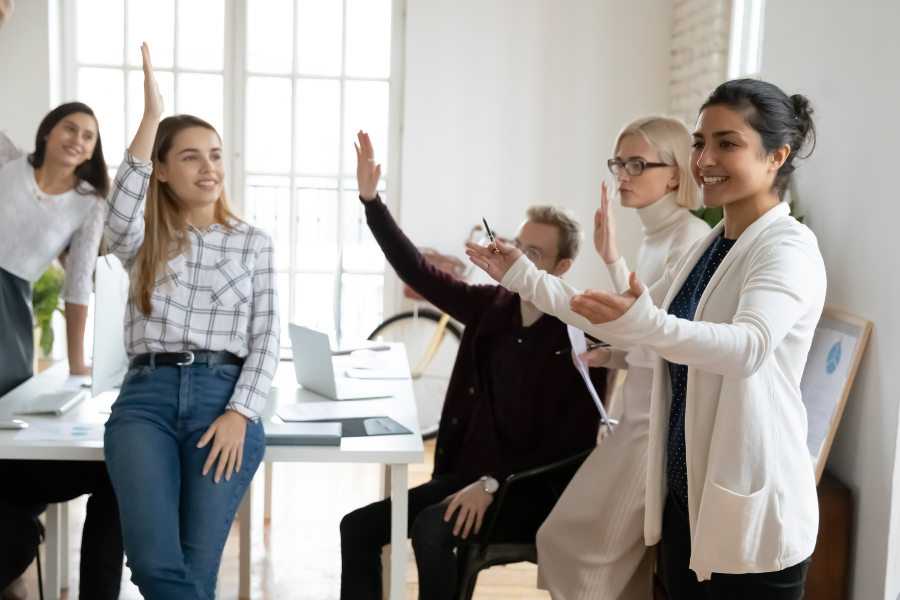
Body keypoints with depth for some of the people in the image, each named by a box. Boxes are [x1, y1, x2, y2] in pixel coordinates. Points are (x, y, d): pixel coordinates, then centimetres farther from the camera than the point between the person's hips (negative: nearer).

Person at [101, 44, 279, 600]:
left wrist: (239, 414, -9)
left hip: (225, 397, 0)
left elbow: (267, 339, 7)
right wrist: (151, 115, -15)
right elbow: (119, 217, -13)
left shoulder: (254, 243, 13)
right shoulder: (143, 239, 13)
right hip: (147, 396, 1)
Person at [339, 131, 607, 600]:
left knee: (432, 528, -31)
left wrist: (492, 483, -22)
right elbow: (417, 272, 2)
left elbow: (574, 444, -17)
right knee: (358, 527, -4)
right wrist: (370, 199, -7)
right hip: (467, 475, 7)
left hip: (534, 492, -6)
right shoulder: (492, 307, 4)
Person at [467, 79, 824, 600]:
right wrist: (523, 277, 14)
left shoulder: (788, 247, -15)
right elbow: (624, 320, 18)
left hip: (751, 515, -8)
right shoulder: (707, 248, 13)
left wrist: (647, 324, -49)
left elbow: (749, 346, -33)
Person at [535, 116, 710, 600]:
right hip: (641, 414, 9)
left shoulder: (692, 238, -15)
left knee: (591, 548, -1)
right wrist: (612, 357, 6)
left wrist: (613, 261, -27)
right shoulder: (653, 238, 12)